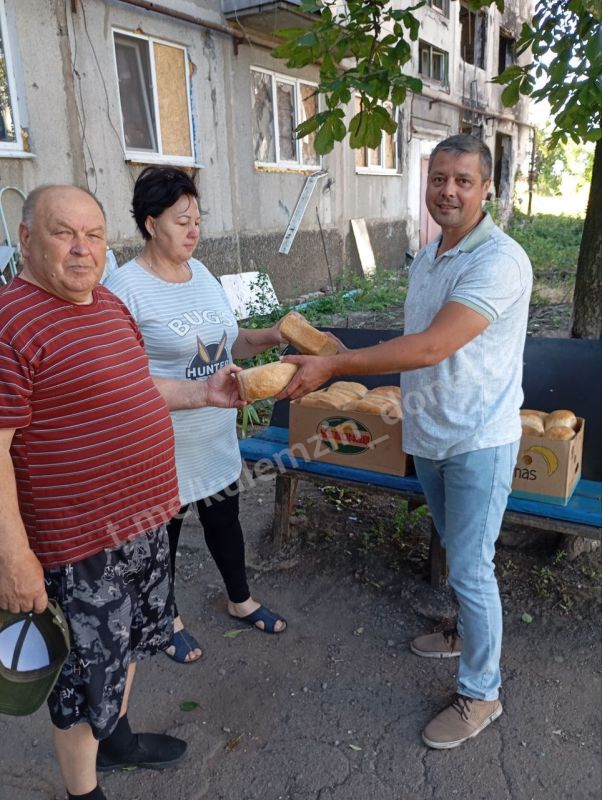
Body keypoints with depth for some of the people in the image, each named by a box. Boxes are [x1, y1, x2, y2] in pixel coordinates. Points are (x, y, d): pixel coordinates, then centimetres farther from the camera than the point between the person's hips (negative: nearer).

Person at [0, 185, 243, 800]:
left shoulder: (110, 305, 7)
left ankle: (115, 737, 53)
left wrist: (201, 394, 11)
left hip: (143, 519, 9)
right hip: (77, 545, -9)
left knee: (127, 643, 27)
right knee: (84, 677, 12)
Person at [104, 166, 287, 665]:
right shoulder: (125, 288, -19)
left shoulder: (201, 272, 4)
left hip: (218, 435, 7)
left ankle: (240, 600, 46)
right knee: (163, 532, 15)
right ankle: (168, 619, 40)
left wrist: (271, 338, -5)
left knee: (225, 518, 22)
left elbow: (228, 342, 11)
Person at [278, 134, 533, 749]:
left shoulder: (499, 261, -21)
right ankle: (469, 633, 47)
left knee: (471, 567, 1)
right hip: (429, 435, 8)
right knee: (456, 552, 23)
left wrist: (332, 366, -30)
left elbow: (432, 348, -31)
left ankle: (480, 692, 21)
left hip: (478, 440, -8)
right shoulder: (425, 258, 8)